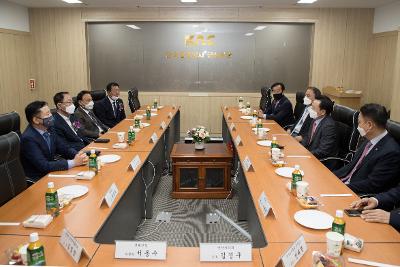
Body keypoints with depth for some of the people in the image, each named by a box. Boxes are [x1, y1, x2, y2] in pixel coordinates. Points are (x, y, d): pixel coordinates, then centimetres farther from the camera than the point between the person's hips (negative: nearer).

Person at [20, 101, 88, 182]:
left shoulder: (47, 129, -1)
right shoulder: (28, 138, -21)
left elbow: (64, 148, 7)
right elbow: (44, 166, -25)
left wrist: (78, 155, -13)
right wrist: (73, 162, -26)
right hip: (38, 180, -6)